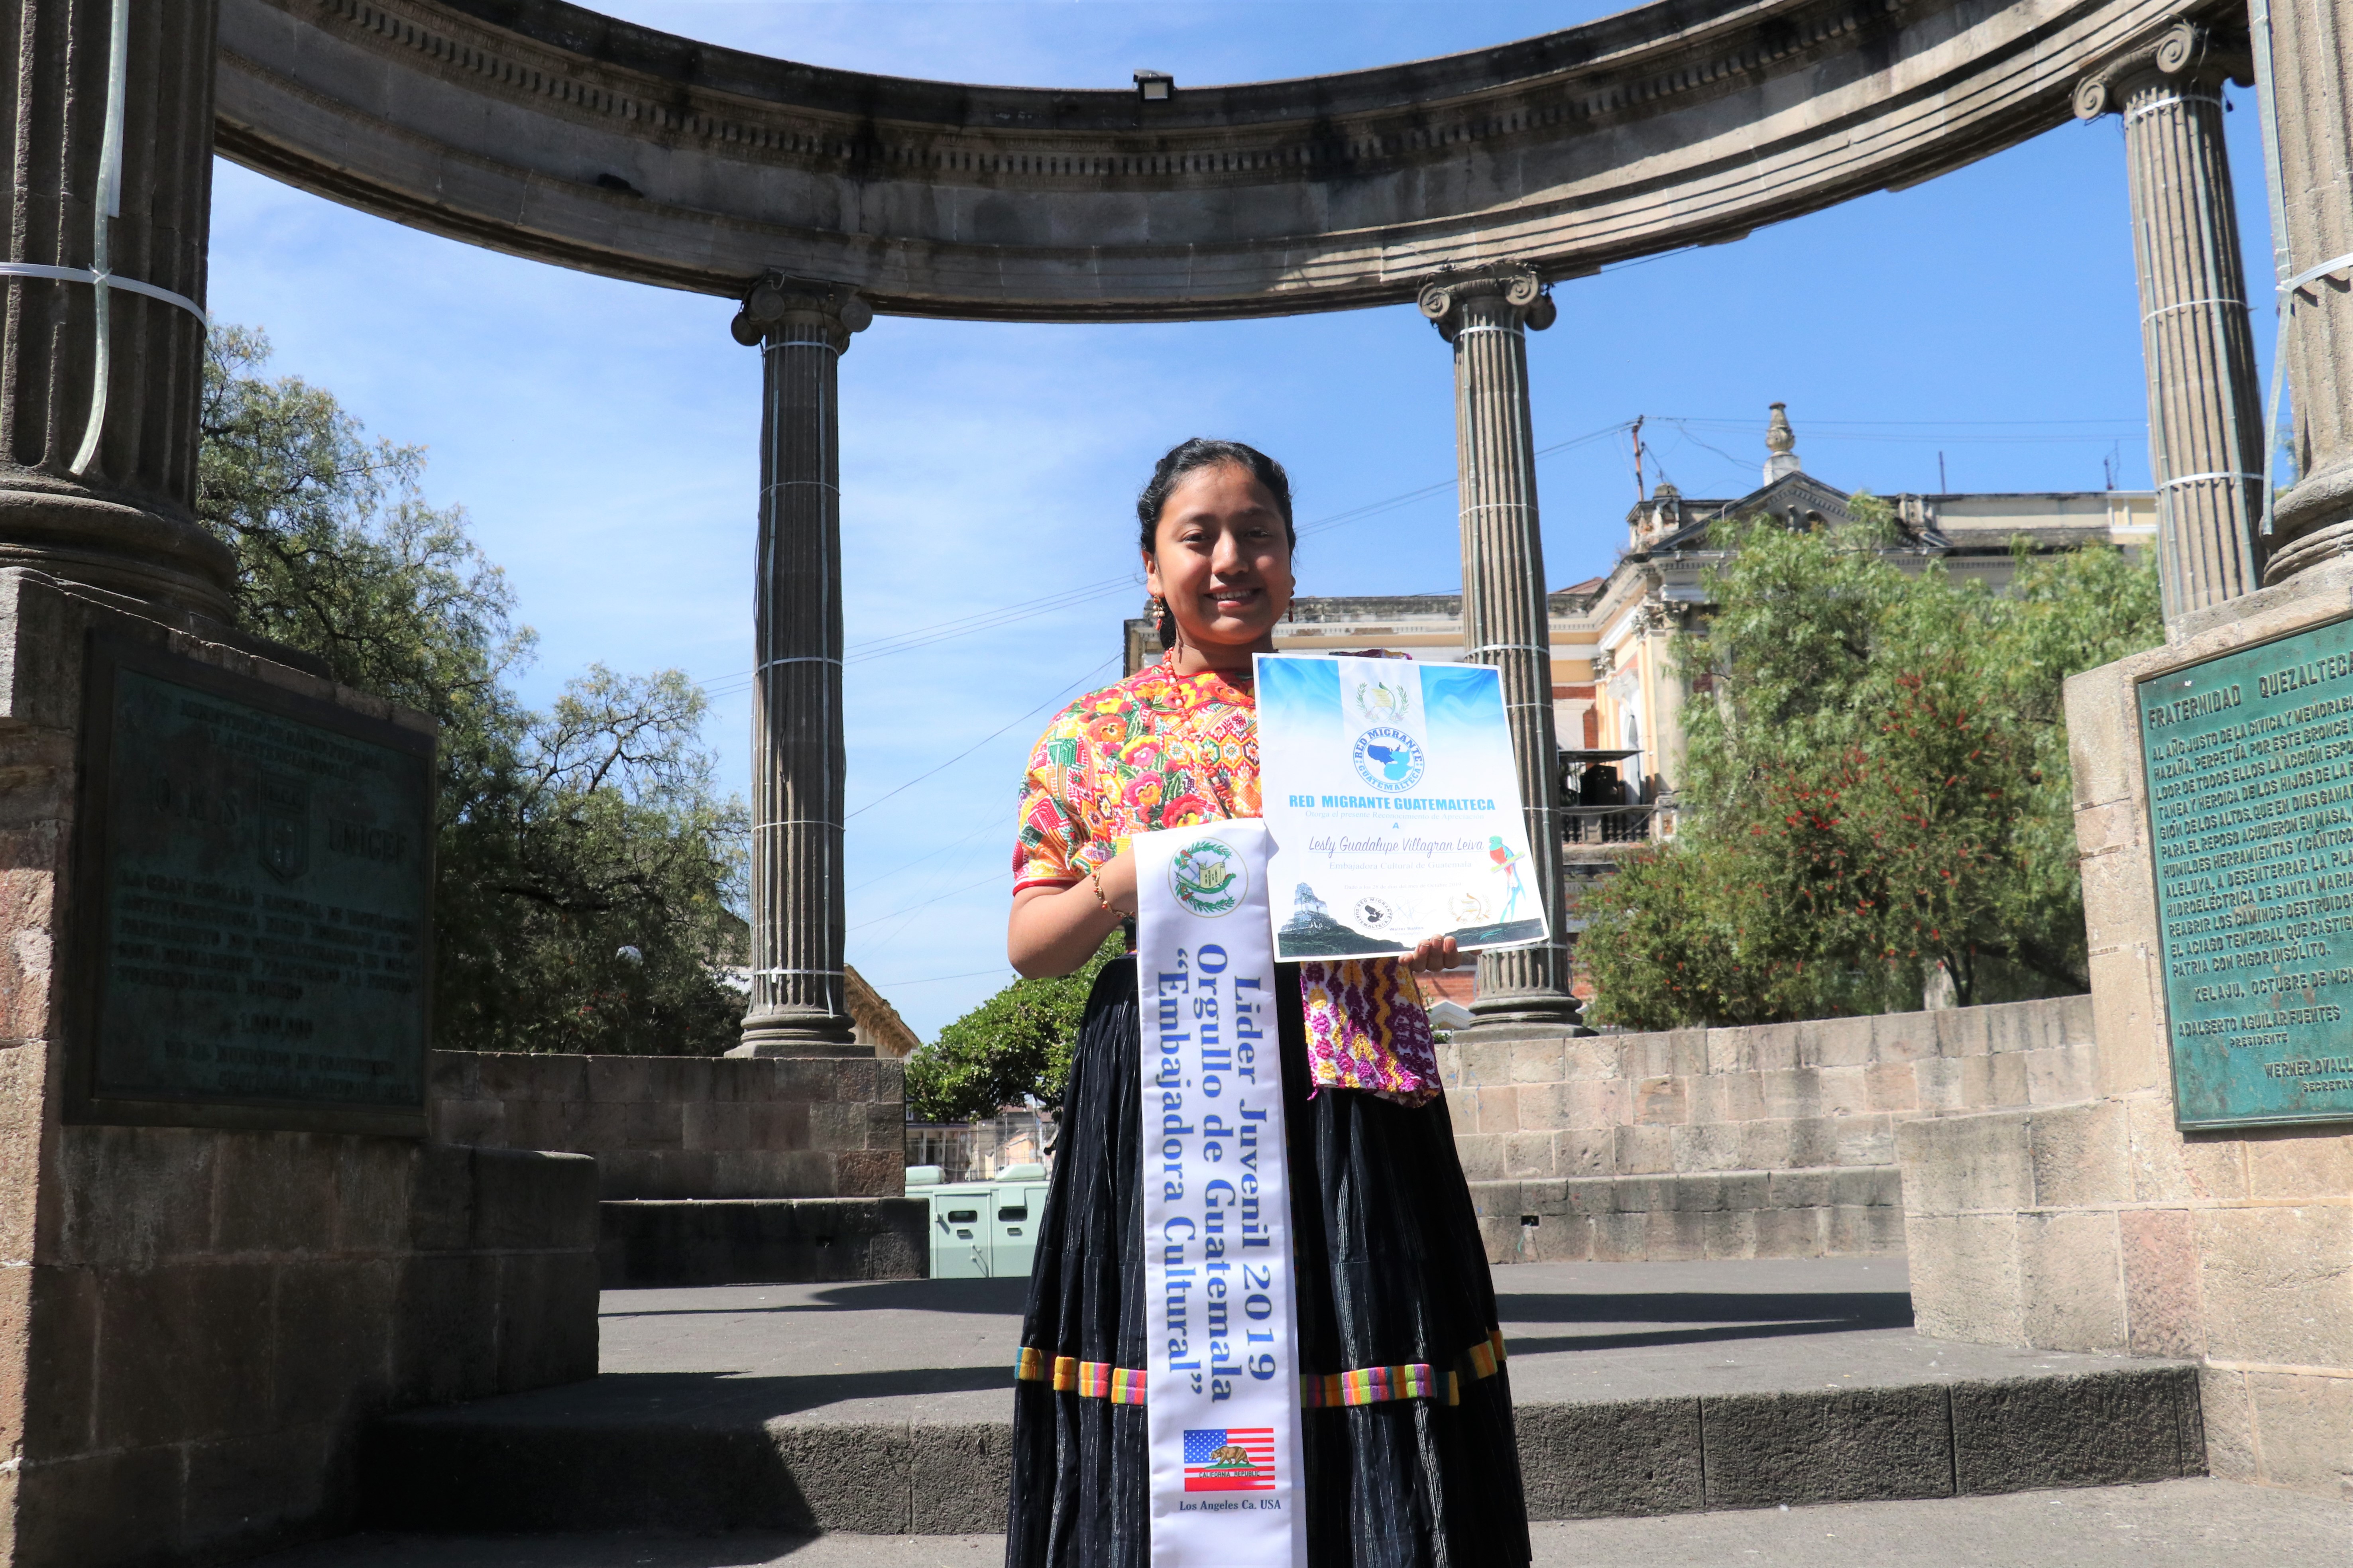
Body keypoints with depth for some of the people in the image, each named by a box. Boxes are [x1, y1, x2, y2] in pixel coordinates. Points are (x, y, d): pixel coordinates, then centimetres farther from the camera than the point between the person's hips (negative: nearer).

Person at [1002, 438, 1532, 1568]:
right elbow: (1028, 946, 7)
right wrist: (1116, 886, -12)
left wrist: (1441, 931, -9)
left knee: (1371, 1417, -1)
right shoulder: (1092, 733, 10)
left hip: (1347, 1098, 1)